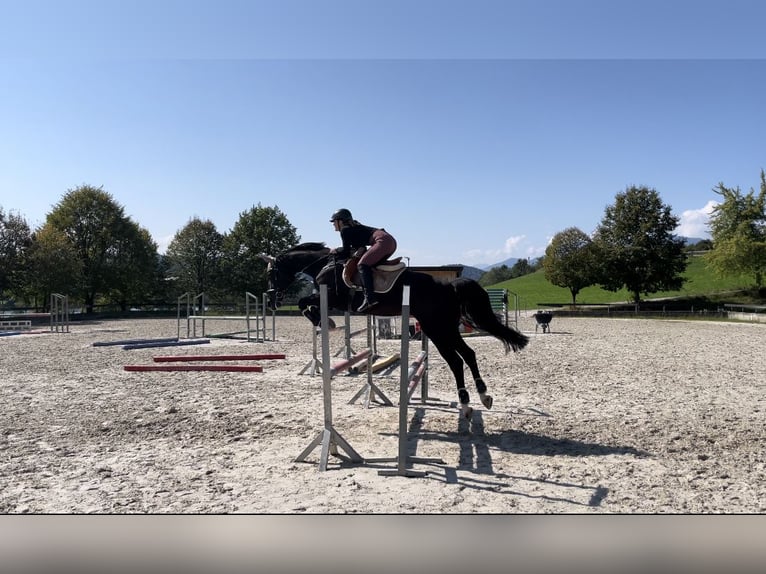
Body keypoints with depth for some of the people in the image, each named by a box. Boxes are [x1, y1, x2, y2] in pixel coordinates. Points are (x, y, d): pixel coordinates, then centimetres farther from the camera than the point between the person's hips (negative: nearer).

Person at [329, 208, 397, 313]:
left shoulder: (345, 230, 0)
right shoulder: (354, 227, 27)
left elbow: (346, 253, -1)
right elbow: (358, 247, 27)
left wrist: (336, 251, 17)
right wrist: (339, 250, 23)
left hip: (383, 241, -10)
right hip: (391, 241, 10)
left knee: (363, 264, -17)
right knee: (369, 265, 19)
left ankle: (370, 298, -30)